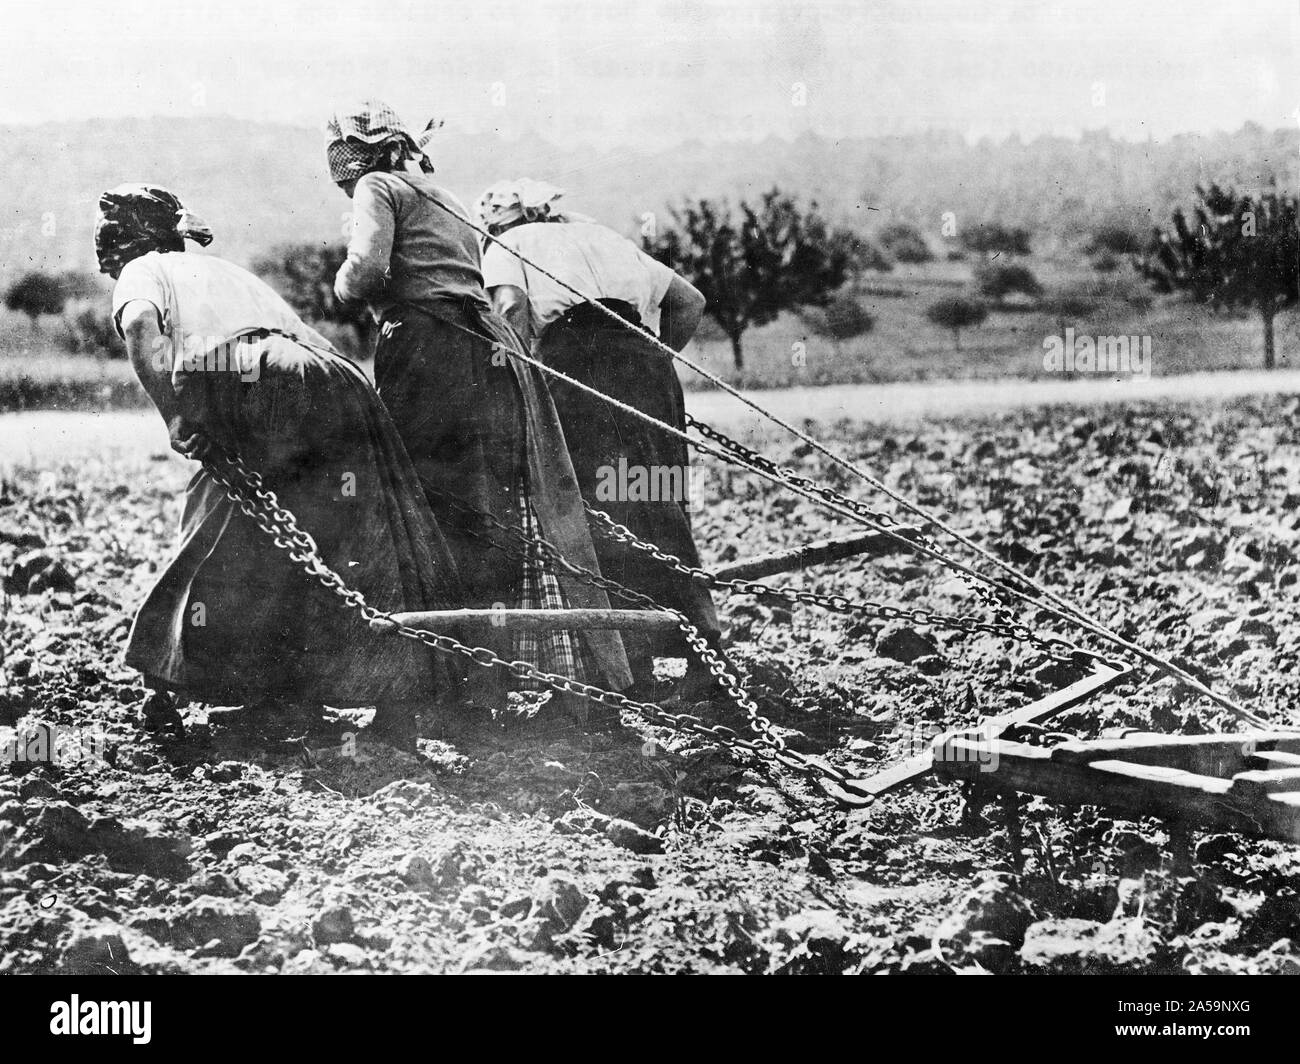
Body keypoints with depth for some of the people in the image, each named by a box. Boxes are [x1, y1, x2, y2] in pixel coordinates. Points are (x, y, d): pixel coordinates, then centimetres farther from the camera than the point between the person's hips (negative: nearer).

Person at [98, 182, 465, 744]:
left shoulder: (142, 272, 21)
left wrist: (176, 418, -11)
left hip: (265, 389, -5)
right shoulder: (227, 269, 39)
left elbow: (142, 323, -4)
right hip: (338, 384, 6)